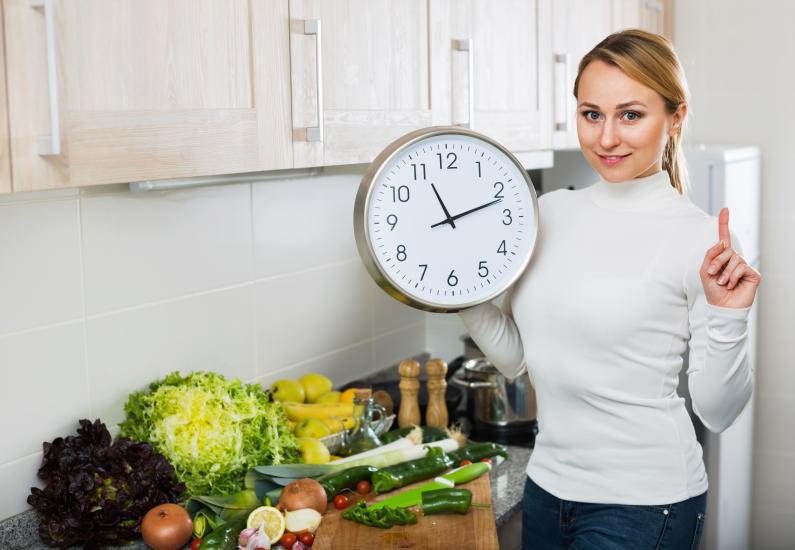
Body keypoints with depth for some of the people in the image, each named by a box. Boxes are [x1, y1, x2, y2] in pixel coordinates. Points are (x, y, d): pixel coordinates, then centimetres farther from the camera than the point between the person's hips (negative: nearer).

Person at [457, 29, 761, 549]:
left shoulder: (699, 236, -13)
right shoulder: (552, 210, 1)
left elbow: (717, 412, -10)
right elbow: (516, 356, 8)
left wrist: (728, 317, -25)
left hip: (643, 501, -5)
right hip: (549, 482, 5)